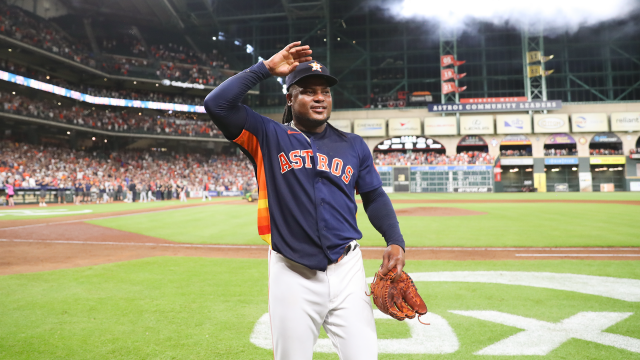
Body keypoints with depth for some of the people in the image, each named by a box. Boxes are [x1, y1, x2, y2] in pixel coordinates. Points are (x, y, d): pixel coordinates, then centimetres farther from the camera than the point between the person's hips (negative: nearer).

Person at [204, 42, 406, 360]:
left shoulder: (353, 145, 12)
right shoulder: (268, 137, 3)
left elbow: (374, 197, 14)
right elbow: (217, 104, -8)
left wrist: (395, 241, -2)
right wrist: (267, 68, -6)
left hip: (346, 270, 2)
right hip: (292, 274, -1)